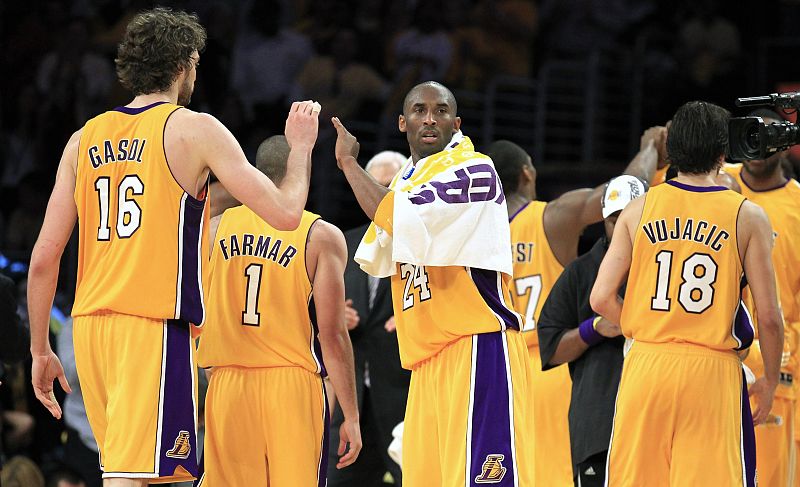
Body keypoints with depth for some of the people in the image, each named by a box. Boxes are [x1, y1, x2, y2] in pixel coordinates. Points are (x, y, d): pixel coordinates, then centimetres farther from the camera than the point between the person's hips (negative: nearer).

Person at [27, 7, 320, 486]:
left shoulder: (85, 139, 12)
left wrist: (40, 351, 17)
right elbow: (285, 213, -6)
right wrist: (301, 146, 12)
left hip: (89, 324, 6)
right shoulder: (194, 129, -2)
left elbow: (44, 259, 9)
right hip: (155, 326, -6)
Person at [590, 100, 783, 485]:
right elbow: (768, 316, -2)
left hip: (645, 366, 2)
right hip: (713, 371, -2)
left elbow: (601, 299, 2)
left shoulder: (638, 210, 6)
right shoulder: (747, 216, 0)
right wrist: (770, 382, 11)